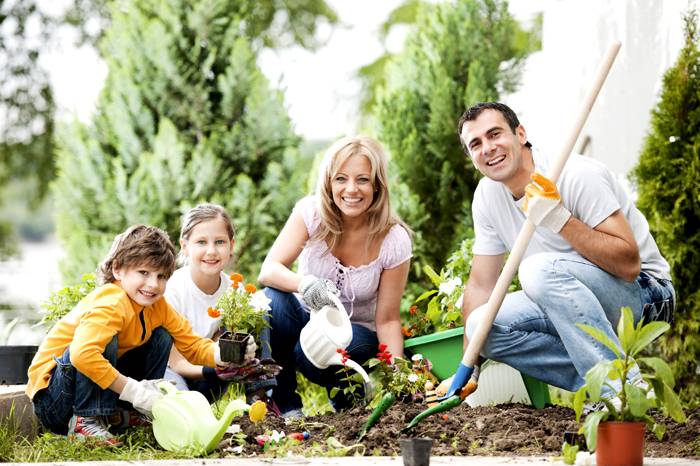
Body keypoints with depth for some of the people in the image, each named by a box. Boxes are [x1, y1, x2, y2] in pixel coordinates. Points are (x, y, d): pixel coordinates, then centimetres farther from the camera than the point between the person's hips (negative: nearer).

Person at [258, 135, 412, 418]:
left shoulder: (394, 241, -17)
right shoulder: (311, 212, -16)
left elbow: (387, 319, -12)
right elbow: (268, 270, -25)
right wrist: (304, 284, -47)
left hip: (355, 333, -2)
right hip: (308, 316, 2)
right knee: (274, 298, -31)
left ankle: (348, 398, 1)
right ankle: (285, 405, -14)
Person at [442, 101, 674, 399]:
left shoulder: (578, 175, -20)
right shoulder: (487, 194, 1)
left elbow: (628, 264, -26)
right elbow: (480, 285, 6)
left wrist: (560, 219, -34)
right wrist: (467, 370, 2)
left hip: (641, 291, -7)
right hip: (567, 303, 7)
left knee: (540, 268, -34)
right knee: (482, 326, -15)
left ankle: (622, 386, -31)